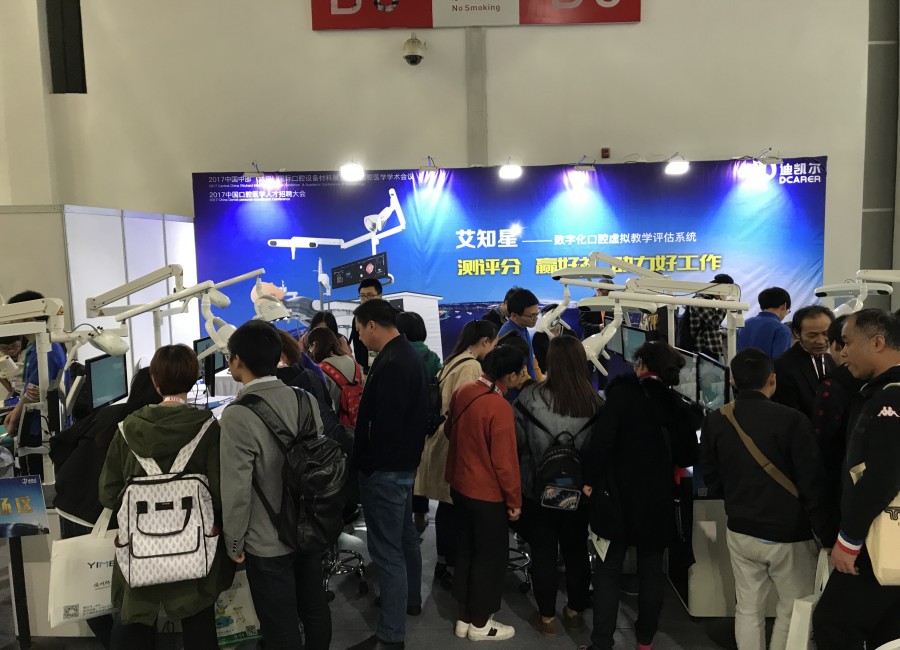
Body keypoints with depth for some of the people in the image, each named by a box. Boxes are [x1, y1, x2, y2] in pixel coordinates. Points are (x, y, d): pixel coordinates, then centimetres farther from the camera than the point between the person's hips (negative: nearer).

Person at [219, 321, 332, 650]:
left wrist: (234, 543, -5)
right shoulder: (307, 400, -5)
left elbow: (237, 489, -20)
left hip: (267, 543, -6)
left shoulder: (238, 414, -23)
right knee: (315, 609, 23)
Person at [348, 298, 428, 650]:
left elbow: (385, 424, -27)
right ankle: (410, 600, 42)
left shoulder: (390, 364, -23)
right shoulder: (410, 355, 9)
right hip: (405, 463, 11)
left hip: (386, 469, -11)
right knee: (404, 536, 24)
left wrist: (366, 463, -13)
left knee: (386, 548, -2)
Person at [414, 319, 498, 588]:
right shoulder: (471, 366, -18)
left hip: (445, 440, 10)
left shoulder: (453, 361, 12)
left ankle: (443, 562, 30)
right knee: (455, 508, 0)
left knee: (447, 504, 18)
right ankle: (452, 569, 11)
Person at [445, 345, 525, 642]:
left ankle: (464, 617, 33)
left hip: (459, 485, 7)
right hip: (488, 494, -7)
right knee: (491, 556, 11)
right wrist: (514, 499, -8)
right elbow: (504, 461, -21)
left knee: (466, 551, 20)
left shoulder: (462, 391, -4)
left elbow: (449, 431, 12)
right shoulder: (500, 408, -26)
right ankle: (480, 624, 25)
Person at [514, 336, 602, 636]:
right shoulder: (594, 401, -13)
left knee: (543, 553, 13)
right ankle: (575, 611, 35)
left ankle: (547, 617, 26)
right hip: (579, 491, 2)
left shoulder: (530, 397, -19)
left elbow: (516, 441, -10)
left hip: (538, 490, -2)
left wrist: (517, 479, 8)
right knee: (576, 551, 20)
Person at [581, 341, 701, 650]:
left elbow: (603, 439, -19)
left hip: (618, 494, -4)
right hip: (658, 498, 4)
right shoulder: (677, 406, 2)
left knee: (608, 571, 6)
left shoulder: (622, 392, -11)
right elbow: (687, 456, 8)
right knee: (651, 570, 18)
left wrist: (591, 479, -9)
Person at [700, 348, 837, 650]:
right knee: (795, 610, 14)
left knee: (748, 608, 15)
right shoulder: (791, 419, -17)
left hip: (740, 531, 4)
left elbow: (712, 481, 4)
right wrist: (829, 536, -5)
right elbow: (813, 486, -15)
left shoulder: (715, 421, -5)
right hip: (789, 535, -4)